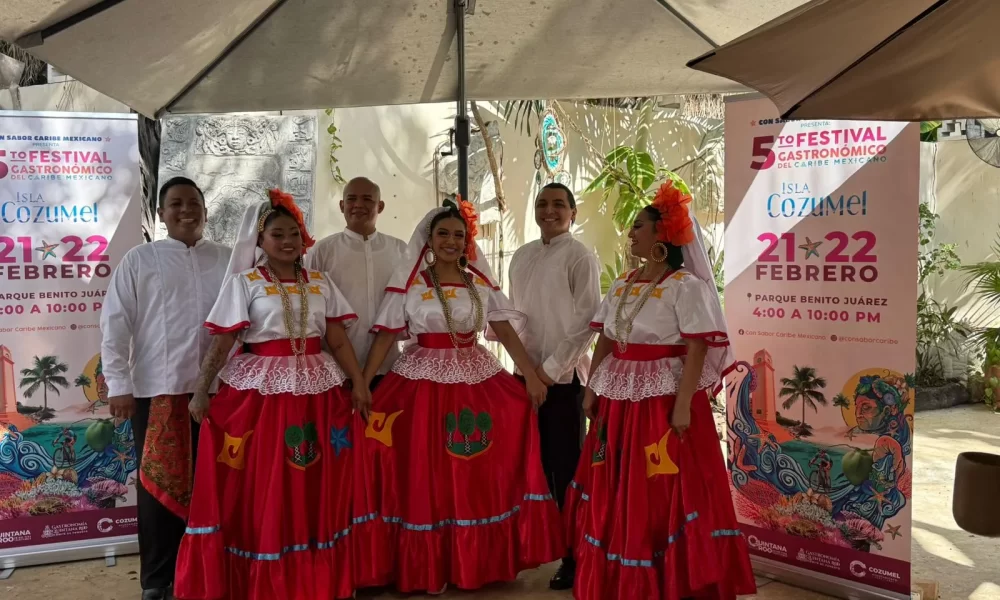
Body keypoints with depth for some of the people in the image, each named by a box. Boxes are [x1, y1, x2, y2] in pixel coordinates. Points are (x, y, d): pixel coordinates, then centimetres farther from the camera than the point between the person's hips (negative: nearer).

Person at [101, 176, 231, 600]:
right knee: (159, 484, 7)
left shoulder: (226, 260, 8)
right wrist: (118, 385, -5)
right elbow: (115, 323, 0)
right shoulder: (139, 260, 3)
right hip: (156, 390, -1)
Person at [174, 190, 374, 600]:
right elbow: (222, 342, -4)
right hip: (260, 388, -3)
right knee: (260, 487, 1)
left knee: (315, 487, 7)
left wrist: (359, 382, 0)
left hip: (316, 389, 3)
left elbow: (338, 340, 7)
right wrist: (201, 390, -7)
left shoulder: (321, 284, 10)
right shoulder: (244, 283, 0)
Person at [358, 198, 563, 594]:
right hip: (424, 381, -3)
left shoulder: (481, 282, 8)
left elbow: (506, 331, 4)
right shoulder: (410, 283, 0)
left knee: (479, 476, 6)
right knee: (427, 478, 1)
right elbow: (385, 336, -4)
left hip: (478, 379, 3)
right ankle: (429, 568, 15)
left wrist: (532, 376, -1)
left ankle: (482, 560, 22)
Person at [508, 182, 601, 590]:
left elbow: (587, 322, -11)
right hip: (527, 373, 6)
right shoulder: (521, 257, 12)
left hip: (563, 376, -6)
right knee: (535, 463, 13)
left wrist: (552, 368, -13)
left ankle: (574, 556, 8)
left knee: (566, 467, -1)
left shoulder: (580, 257, -6)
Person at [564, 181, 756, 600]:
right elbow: (604, 341, 14)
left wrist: (683, 404, -21)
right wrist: (591, 389, 10)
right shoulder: (622, 286, 11)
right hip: (620, 398, 7)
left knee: (663, 495, -2)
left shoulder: (686, 287, -10)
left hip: (663, 399, -7)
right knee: (615, 493, 13)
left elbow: (697, 349, -15)